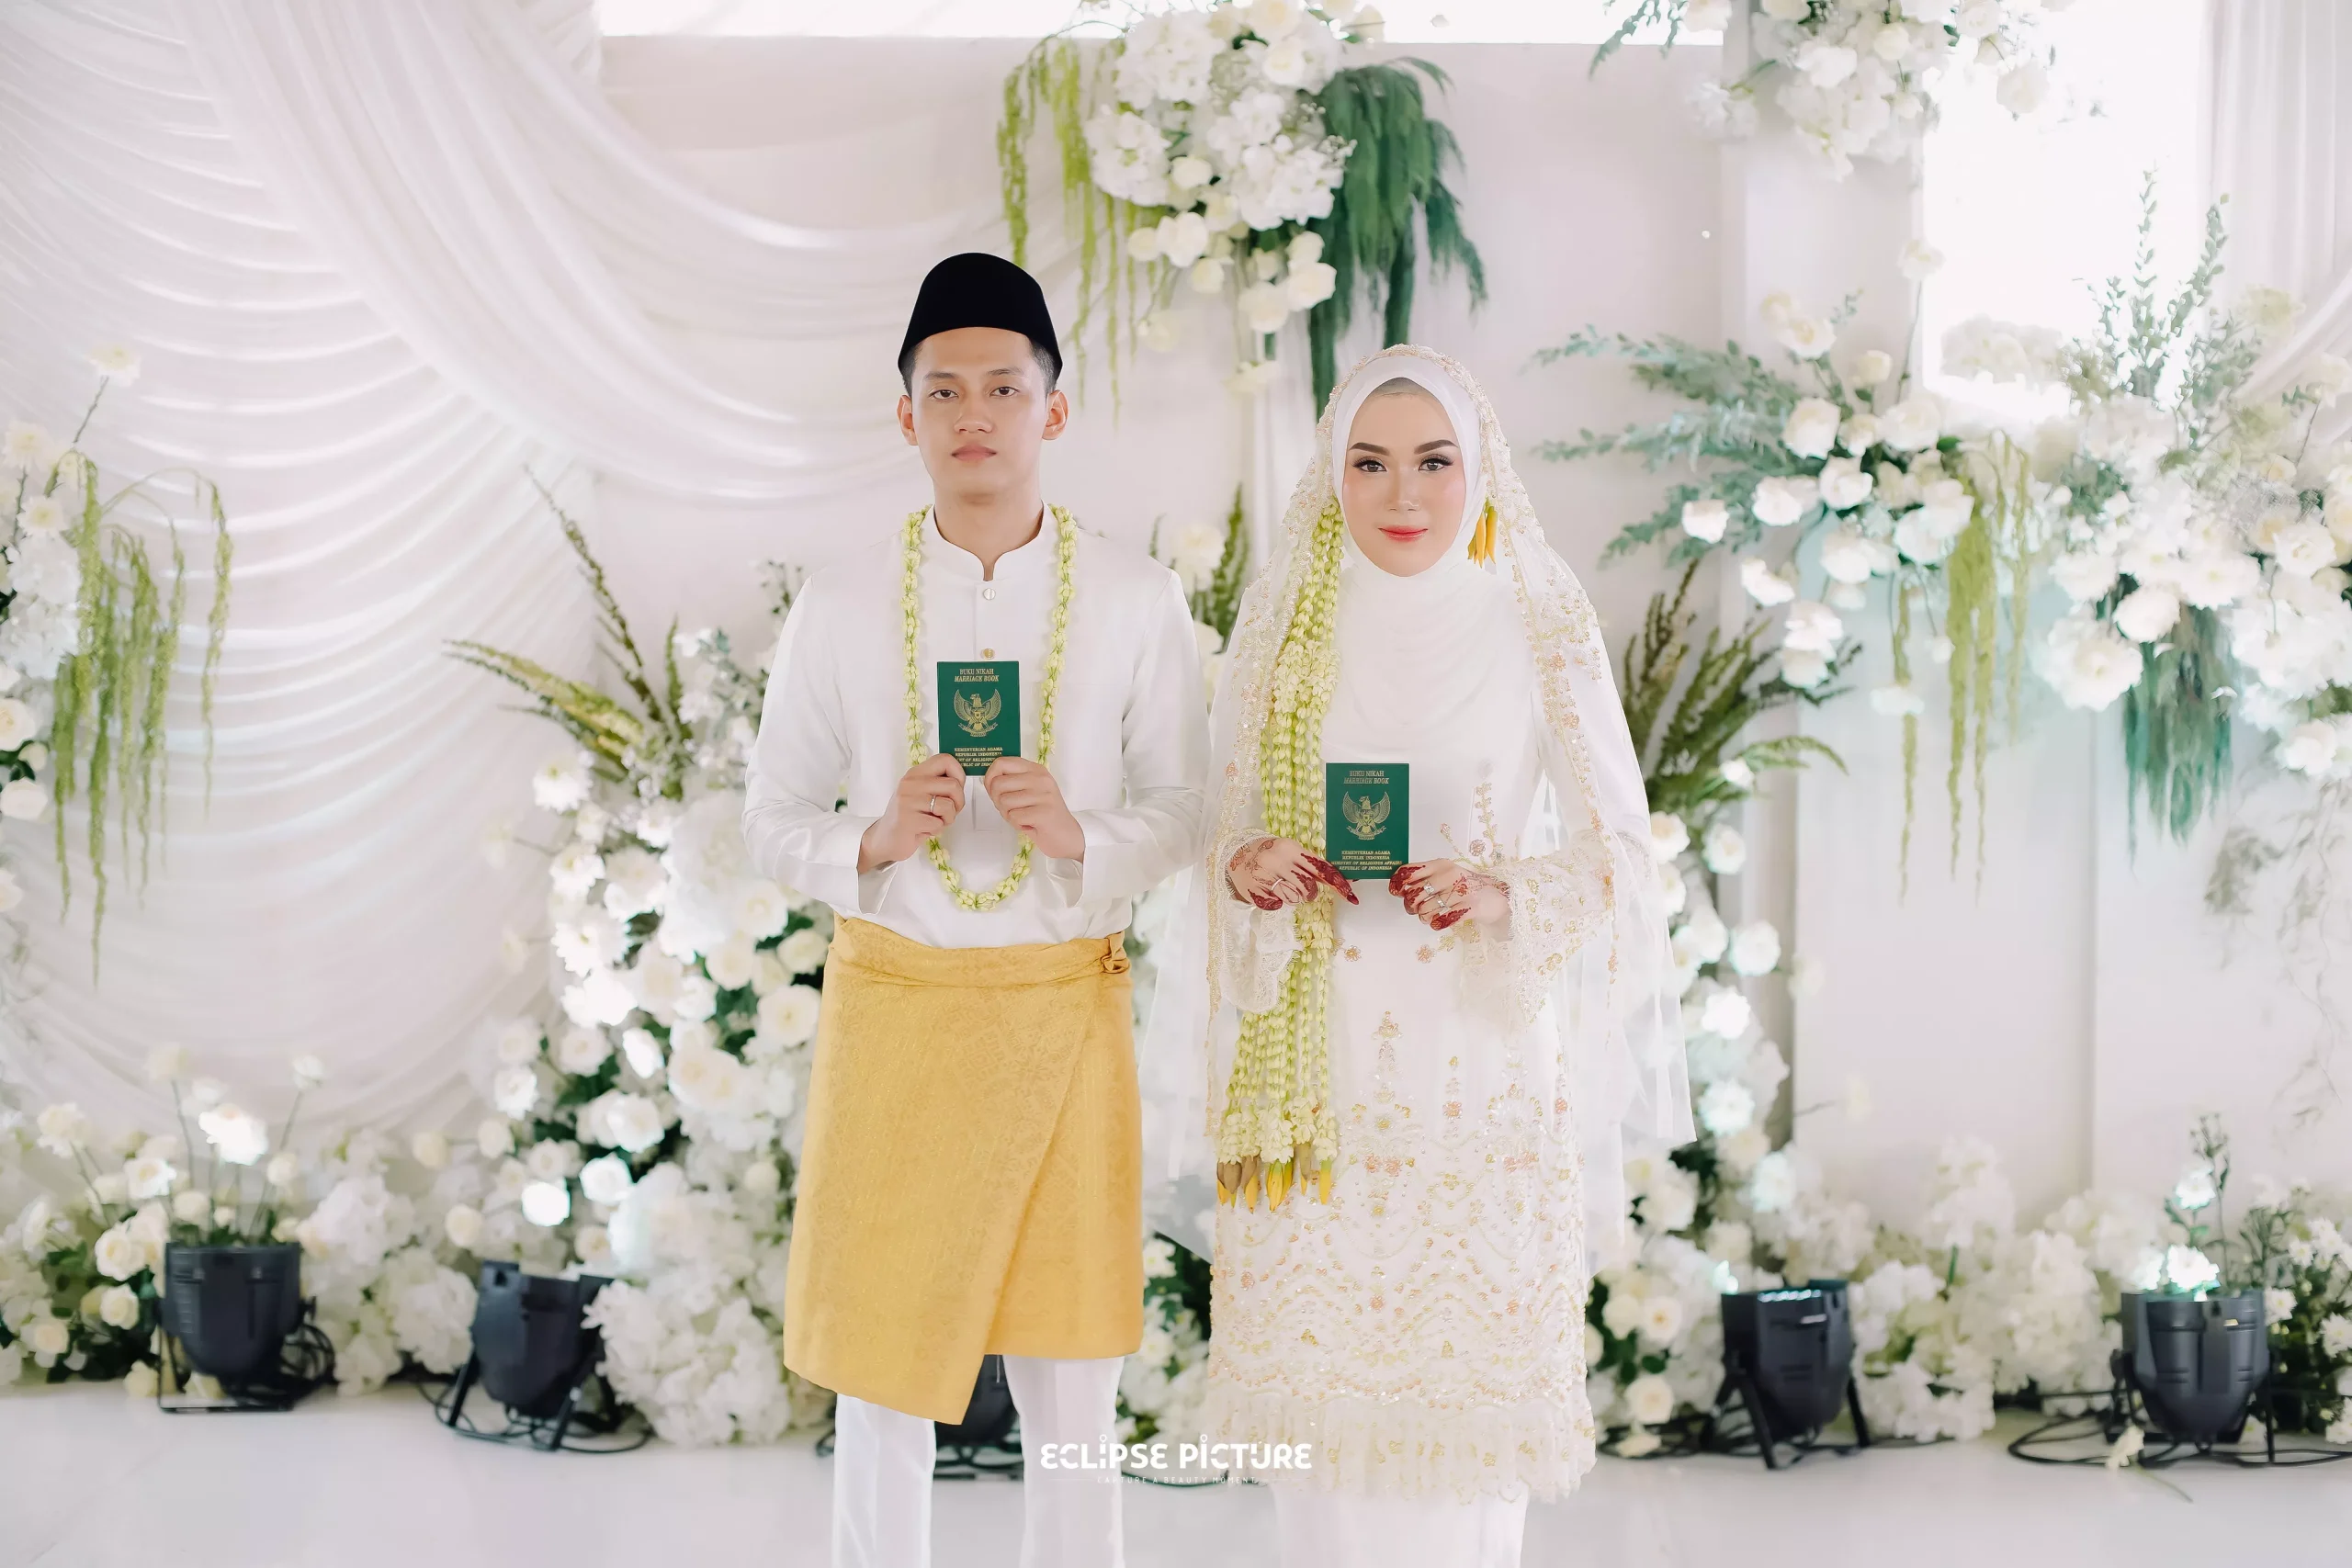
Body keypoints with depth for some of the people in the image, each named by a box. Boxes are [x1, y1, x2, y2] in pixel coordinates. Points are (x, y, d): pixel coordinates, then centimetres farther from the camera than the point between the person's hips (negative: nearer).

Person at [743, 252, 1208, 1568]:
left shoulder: (1138, 601, 0)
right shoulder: (842, 607, 1)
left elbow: (1181, 812, 3)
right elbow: (773, 820, 5)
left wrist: (1079, 835, -17)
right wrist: (876, 841, -15)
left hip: (1069, 1005, 0)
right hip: (895, 1004, 0)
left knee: (1073, 1385, 7)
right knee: (883, 1371, 5)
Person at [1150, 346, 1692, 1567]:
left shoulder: (1539, 626, -1)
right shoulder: (1287, 620, 7)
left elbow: (1617, 848, 0)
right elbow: (1226, 816, 12)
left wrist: (1503, 894, -19)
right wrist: (1247, 866, -11)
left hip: (1475, 1042, -2)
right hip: (1317, 1047, 2)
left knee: (1465, 1335, 0)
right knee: (1316, 1340, 3)